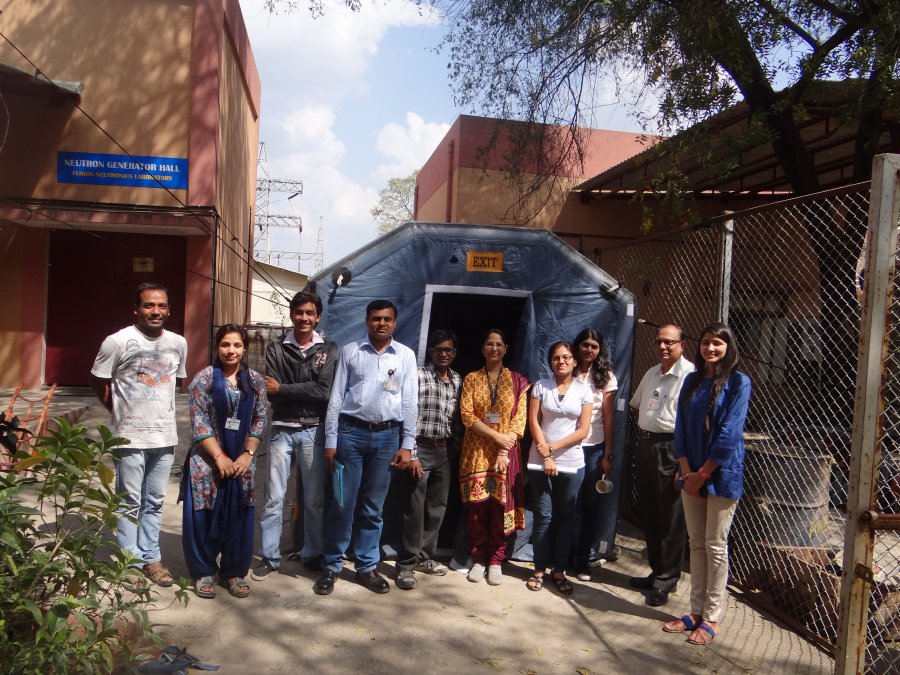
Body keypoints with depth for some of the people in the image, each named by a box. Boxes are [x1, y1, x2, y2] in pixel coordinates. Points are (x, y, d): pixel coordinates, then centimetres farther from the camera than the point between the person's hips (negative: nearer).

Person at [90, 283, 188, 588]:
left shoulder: (178, 343, 2)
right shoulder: (118, 342, -10)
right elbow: (98, 382, 1)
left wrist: (159, 411, 11)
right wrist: (123, 412, 4)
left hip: (165, 436, 4)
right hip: (130, 437, -4)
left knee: (154, 502, 13)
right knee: (130, 503, 5)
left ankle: (150, 558, 25)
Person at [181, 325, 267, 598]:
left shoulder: (255, 380, 4)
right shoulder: (204, 378, -5)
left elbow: (259, 420, 6)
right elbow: (198, 422, -8)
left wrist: (247, 455, -4)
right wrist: (220, 457, -12)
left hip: (242, 461, 3)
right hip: (207, 460, -2)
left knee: (239, 518, 7)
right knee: (204, 517, 3)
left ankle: (234, 571, 22)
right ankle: (203, 571, 21)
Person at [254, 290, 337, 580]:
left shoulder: (328, 350, 2)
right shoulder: (276, 348, 4)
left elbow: (324, 392, -10)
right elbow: (270, 391, -7)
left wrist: (283, 389, -9)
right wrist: (306, 394, -16)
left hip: (313, 431, 0)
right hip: (282, 430, 1)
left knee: (314, 499, 9)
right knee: (273, 498, 5)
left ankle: (312, 555, 23)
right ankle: (269, 557, 17)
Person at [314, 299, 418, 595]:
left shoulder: (406, 355, 6)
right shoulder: (350, 351, 3)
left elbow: (410, 402, 5)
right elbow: (336, 398, 2)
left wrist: (407, 445, 0)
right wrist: (330, 441, -3)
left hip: (387, 436, 1)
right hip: (351, 432, -1)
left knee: (373, 507, 10)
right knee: (342, 503, 2)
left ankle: (366, 567, 22)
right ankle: (331, 565, 16)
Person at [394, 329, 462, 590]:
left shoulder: (457, 380, 10)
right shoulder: (418, 376, -9)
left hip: (443, 451, 6)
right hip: (420, 449, -6)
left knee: (436, 509, 13)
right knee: (414, 510, -1)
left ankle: (424, 557, 27)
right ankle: (406, 565, 9)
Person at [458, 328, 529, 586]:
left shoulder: (517, 381, 6)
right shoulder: (471, 379, 7)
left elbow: (520, 419, -1)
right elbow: (466, 415, -3)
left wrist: (504, 450, -12)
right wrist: (496, 436, -14)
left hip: (505, 453, 0)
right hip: (476, 451, 0)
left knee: (500, 507, 1)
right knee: (476, 506, 1)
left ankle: (496, 561, 13)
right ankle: (478, 559, 14)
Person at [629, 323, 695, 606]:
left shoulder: (690, 375, -13)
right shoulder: (651, 374, 15)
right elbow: (638, 406, 28)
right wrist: (642, 436, 15)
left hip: (671, 450, -8)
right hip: (645, 446, 9)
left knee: (671, 519, 1)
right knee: (649, 514, 16)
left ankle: (667, 578, 14)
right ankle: (657, 570, 30)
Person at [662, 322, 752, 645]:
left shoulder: (738, 382, -8)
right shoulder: (692, 381, 9)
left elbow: (729, 433, -14)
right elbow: (681, 428, 6)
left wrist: (702, 474, -13)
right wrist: (686, 470, -5)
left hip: (721, 474, -5)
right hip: (691, 474, 5)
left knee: (716, 546, 3)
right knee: (696, 543, 12)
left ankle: (712, 618, 14)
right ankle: (696, 611, 22)